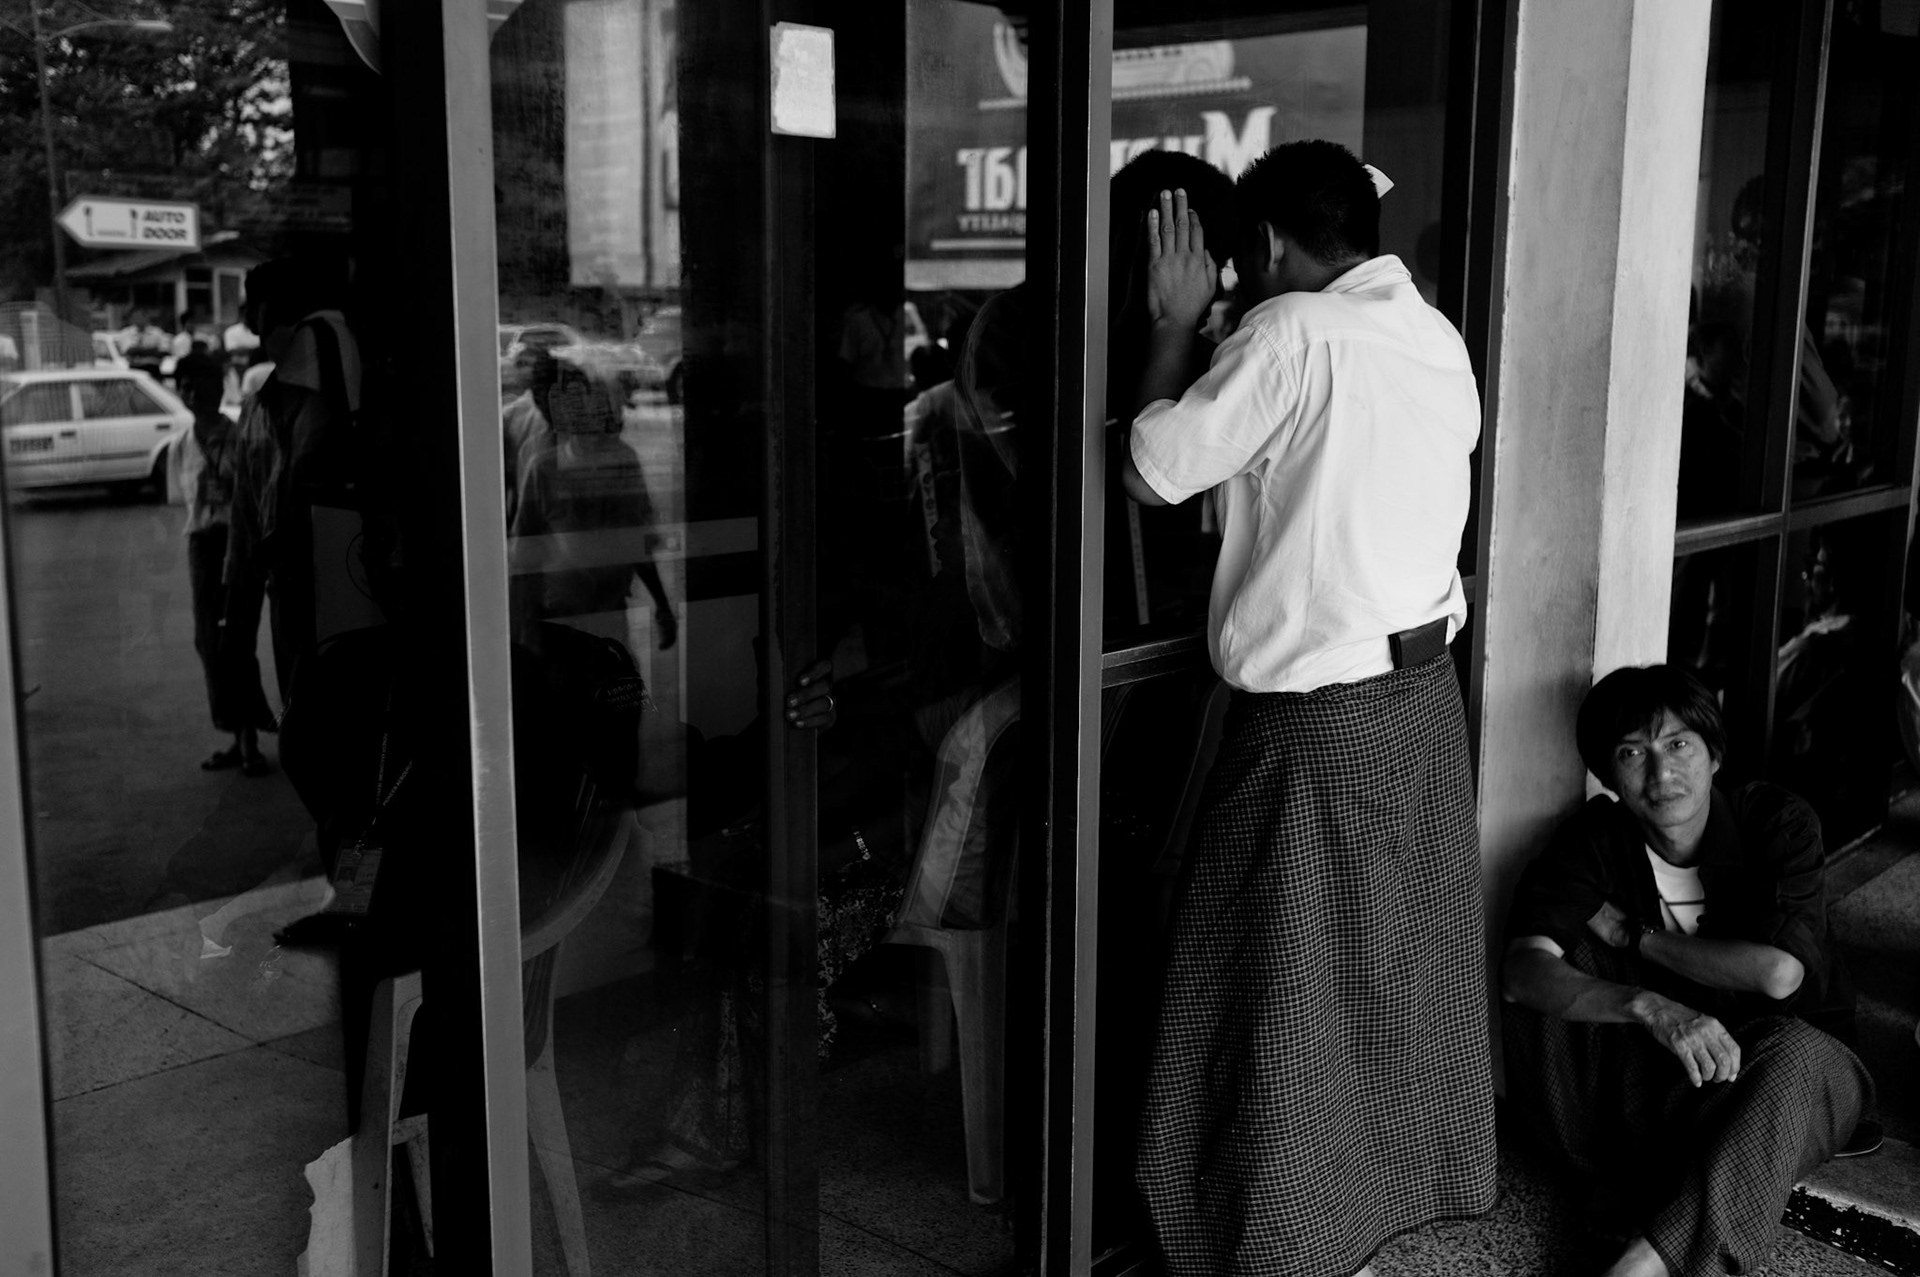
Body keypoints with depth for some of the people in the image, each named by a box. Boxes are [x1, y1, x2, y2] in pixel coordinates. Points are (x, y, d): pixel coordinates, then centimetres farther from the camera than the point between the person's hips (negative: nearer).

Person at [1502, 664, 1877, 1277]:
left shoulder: (1778, 823, -13)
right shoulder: (1596, 839, -9)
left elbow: (1778, 973, -28)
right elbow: (1521, 971, -26)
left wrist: (1633, 934, -18)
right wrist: (1652, 1008, -42)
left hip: (1801, 1067, -1)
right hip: (1658, 1065, 2)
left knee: (1792, 1047, -36)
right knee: (1559, 971, -20)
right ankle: (1647, 1177, -24)